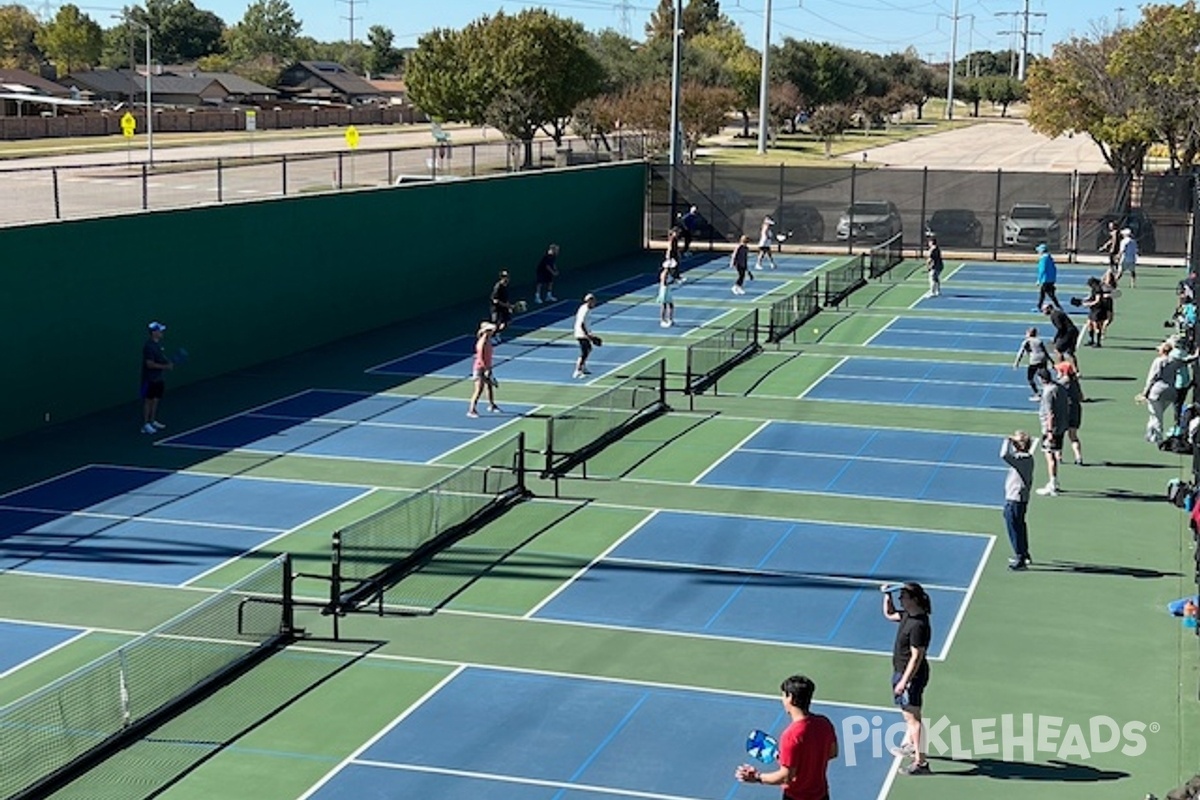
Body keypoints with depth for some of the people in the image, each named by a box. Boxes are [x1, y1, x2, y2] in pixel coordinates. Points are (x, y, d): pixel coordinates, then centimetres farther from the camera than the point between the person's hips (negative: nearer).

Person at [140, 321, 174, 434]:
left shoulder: (159, 343, 7)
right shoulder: (149, 346, -20)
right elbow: (150, 364, -24)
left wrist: (168, 363, 2)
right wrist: (165, 366, -22)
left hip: (159, 378, 8)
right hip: (150, 379, -8)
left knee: (156, 400, 14)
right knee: (148, 401, -2)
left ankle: (153, 421, 25)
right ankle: (145, 425, 3)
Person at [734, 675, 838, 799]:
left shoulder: (791, 735, -30)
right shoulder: (824, 723, -8)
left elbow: (786, 777, -26)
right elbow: (832, 752, 9)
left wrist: (757, 777, -14)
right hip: (821, 795, 6)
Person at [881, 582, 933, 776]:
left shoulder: (918, 625, -27)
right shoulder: (907, 615, 2)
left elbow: (916, 657, -26)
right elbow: (889, 614, 24)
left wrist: (904, 681, -25)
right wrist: (887, 596, 8)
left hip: (912, 675, -10)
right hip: (902, 671, 10)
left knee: (912, 717, -6)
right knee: (908, 713, 28)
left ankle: (920, 762, -3)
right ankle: (909, 744, 49)